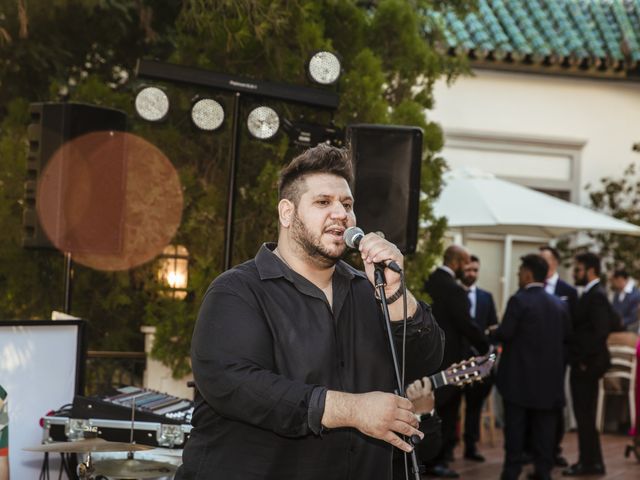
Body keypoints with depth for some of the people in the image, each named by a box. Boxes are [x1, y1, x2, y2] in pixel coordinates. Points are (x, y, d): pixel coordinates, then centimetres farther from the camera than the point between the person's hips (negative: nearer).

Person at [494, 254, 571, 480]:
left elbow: (504, 333, -16)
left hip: (520, 373, -5)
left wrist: (495, 334, 5)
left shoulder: (519, 300, -12)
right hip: (549, 374, 5)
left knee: (515, 424, 1)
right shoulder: (558, 304, 5)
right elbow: (566, 335, 11)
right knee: (544, 424, 8)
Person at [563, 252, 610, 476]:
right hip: (582, 364, 9)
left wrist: (585, 360, -19)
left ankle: (589, 462, 5)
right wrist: (579, 360, 9)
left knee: (584, 415, -2)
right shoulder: (590, 294, 14)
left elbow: (601, 331, -22)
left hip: (587, 365, -9)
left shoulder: (597, 296, -15)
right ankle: (592, 461, 21)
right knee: (585, 415, 14)